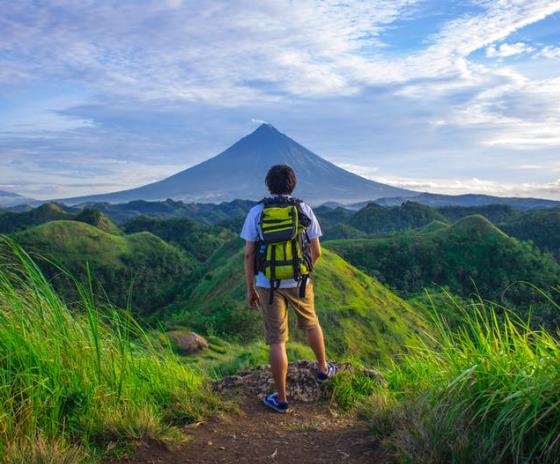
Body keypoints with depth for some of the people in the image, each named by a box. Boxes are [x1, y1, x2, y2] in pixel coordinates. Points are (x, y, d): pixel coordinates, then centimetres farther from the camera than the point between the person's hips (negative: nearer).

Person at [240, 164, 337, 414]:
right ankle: (323, 368, 46)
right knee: (310, 323, 26)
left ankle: (281, 398, 11)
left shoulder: (256, 212, -5)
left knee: (277, 340, 4)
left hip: (268, 283, -1)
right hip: (299, 281, 1)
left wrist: (250, 289, 3)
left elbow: (248, 254, -6)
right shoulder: (304, 209, -2)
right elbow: (316, 251, 1)